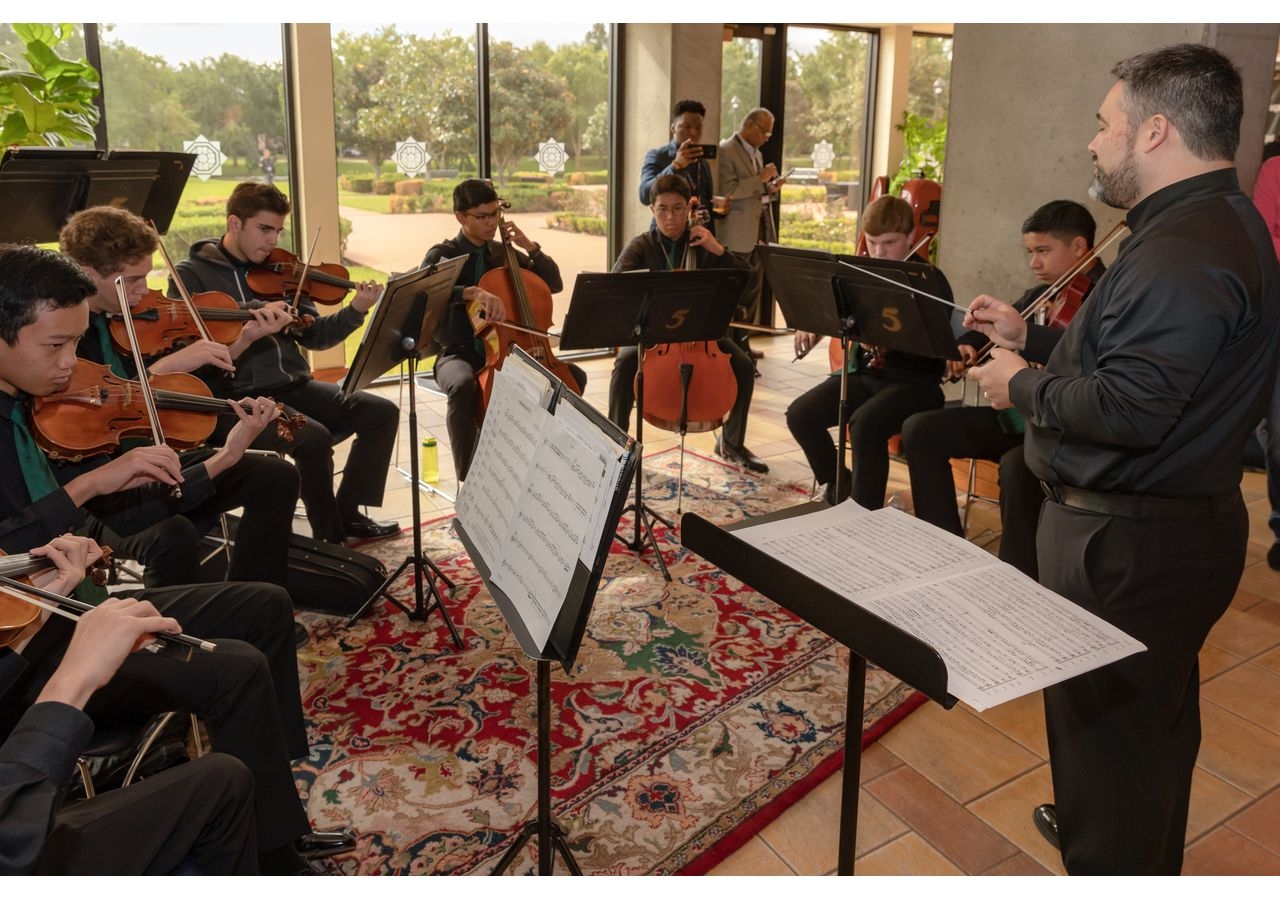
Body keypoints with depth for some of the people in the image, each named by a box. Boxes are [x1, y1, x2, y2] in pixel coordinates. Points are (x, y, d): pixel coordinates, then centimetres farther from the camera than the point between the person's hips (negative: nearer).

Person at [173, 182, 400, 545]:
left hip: (294, 386, 6)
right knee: (315, 438, -31)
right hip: (240, 398, -6)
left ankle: (348, 514, 4)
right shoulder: (192, 273, -1)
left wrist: (355, 310, -7)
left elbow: (313, 336, 9)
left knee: (382, 412, -7)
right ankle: (331, 539, -9)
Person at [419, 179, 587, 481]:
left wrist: (531, 247, -3)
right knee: (463, 386, -40)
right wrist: (474, 292, -42)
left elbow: (554, 285, 10)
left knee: (574, 375, -13)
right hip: (459, 354, -4)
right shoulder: (442, 255, -4)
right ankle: (468, 478, -28)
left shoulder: (505, 253, 10)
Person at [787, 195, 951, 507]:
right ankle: (838, 482, 10)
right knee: (800, 414, -14)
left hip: (914, 381, -6)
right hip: (864, 372, 6)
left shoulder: (931, 281, -10)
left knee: (865, 423, -34)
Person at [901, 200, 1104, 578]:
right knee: (920, 429, -3)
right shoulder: (1040, 296, 12)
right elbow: (994, 330, 25)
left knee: (1017, 467, -39)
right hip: (1017, 415, 8)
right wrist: (965, 346, 0)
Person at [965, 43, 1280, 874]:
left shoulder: (1186, 251, -24)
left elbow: (1126, 408, -30)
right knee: (1154, 725, 27)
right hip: (1172, 524, 12)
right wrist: (1031, 337, 12)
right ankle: (1148, 859, 48)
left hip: (1128, 542, -12)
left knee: (1106, 739, 3)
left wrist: (1022, 386, -14)